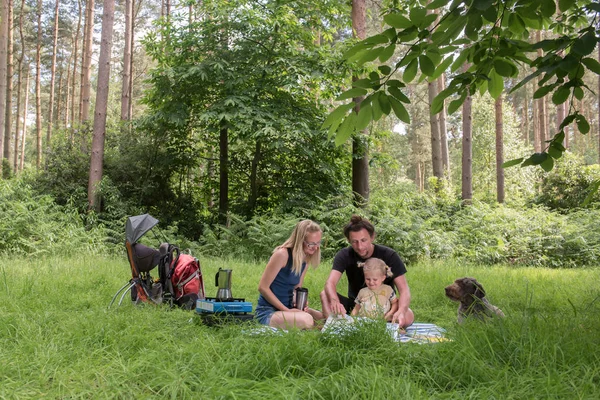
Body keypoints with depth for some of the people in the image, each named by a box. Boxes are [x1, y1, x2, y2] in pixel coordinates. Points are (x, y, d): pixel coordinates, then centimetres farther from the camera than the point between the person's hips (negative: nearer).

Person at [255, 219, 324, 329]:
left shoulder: (304, 259, 6)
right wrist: (287, 310, -19)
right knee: (306, 320, -32)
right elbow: (263, 287, -18)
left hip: (288, 308, 8)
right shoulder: (282, 254, -18)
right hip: (267, 312, -8)